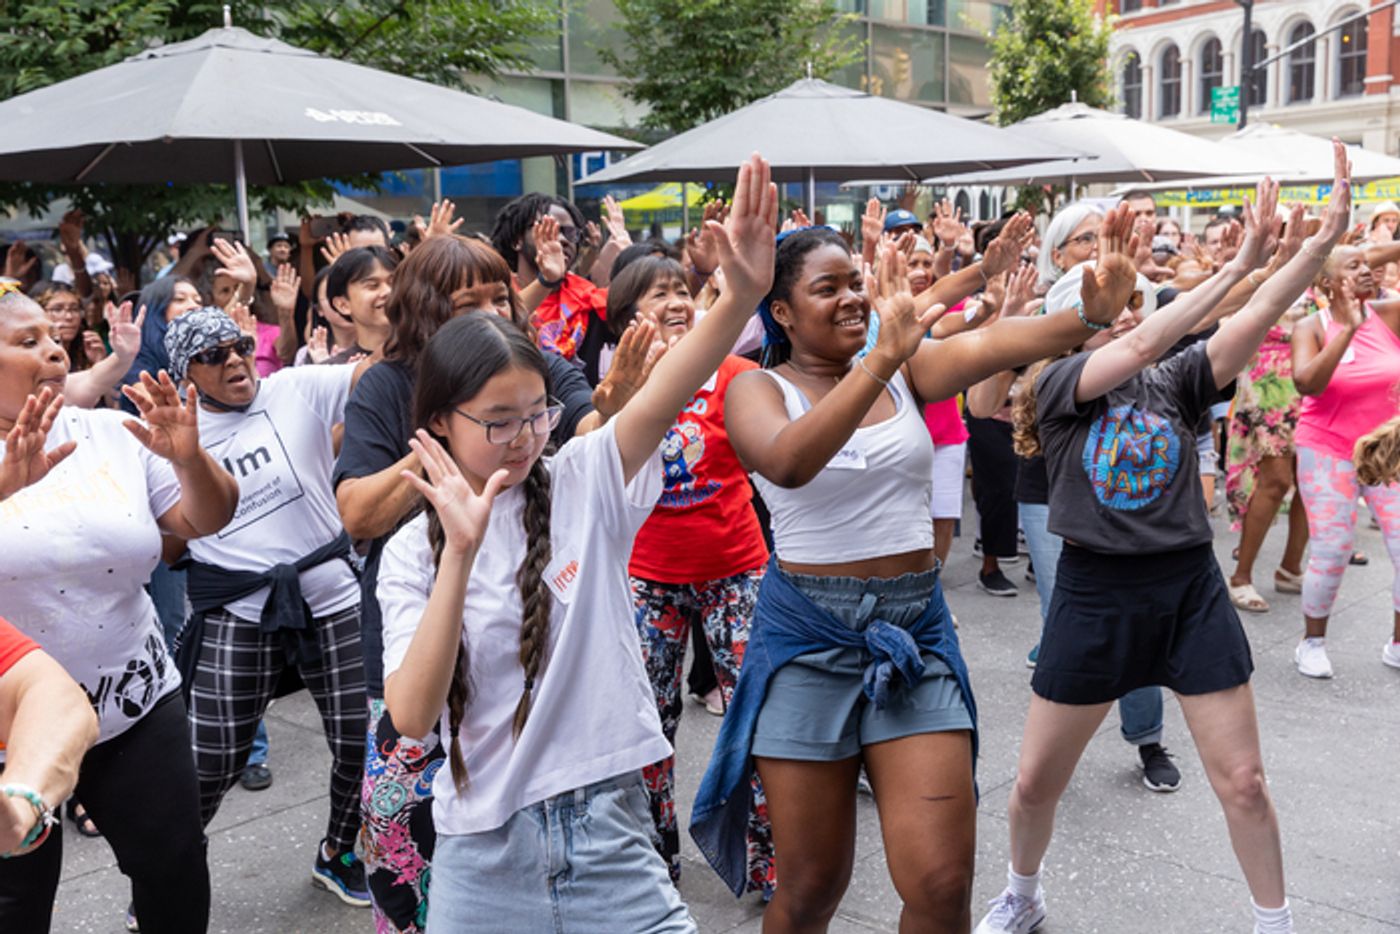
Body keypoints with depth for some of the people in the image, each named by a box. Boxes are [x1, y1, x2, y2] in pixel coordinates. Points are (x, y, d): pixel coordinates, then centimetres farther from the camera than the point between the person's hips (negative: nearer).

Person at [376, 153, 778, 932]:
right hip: (482, 856, 1)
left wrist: (743, 295, -36)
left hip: (607, 828, 0)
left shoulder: (584, 485, -3)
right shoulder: (414, 550, -3)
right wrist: (461, 552, -24)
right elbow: (414, 715, -15)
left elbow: (661, 401, -21)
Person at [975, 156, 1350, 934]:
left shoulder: (1174, 383, 1)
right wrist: (1236, 264, -23)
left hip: (1190, 587, 2)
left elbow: (1261, 316, -11)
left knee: (1242, 780, 7)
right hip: (1095, 593, -2)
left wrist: (1325, 239, -24)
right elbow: (1143, 345, -23)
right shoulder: (1057, 385, -7)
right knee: (1037, 781, 9)